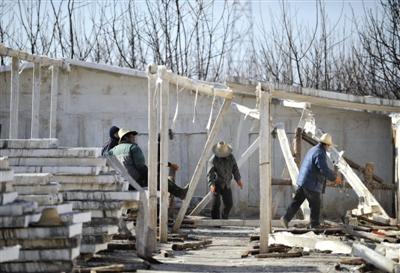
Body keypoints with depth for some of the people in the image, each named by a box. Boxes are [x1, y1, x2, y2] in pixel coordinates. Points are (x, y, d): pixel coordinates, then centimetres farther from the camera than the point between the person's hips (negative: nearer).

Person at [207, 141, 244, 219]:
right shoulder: (214, 159, -15)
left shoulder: (230, 157, -1)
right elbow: (210, 173, -21)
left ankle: (224, 217, 33)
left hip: (226, 185, 5)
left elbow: (235, 169, 11)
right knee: (215, 204, -11)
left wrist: (238, 180, 5)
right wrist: (211, 184, -33)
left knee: (229, 203, 9)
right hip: (217, 184, -5)